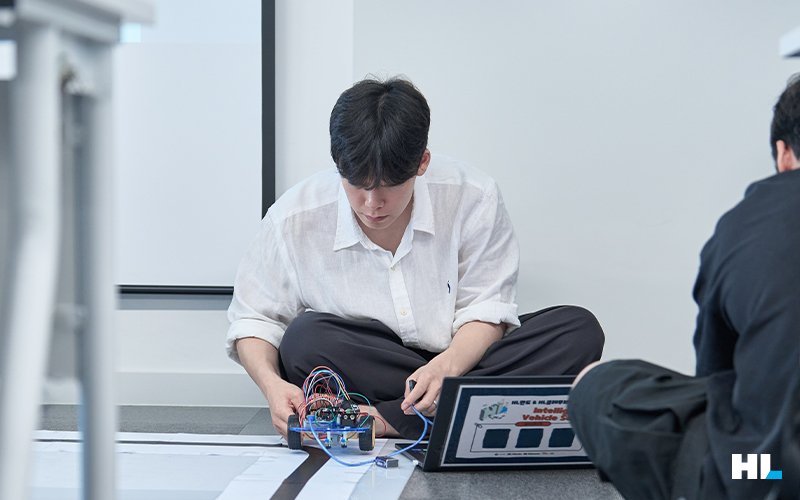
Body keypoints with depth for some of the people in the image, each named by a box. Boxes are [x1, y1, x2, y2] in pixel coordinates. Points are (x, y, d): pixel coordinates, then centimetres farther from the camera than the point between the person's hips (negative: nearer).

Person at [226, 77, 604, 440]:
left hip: (463, 359, 1)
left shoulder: (472, 198, -12)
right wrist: (271, 384, -23)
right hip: (360, 373, -1)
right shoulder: (294, 220, -11)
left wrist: (446, 366, -29)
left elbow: (486, 309, -8)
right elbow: (254, 319, 0)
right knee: (306, 337, -32)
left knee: (579, 331, -22)